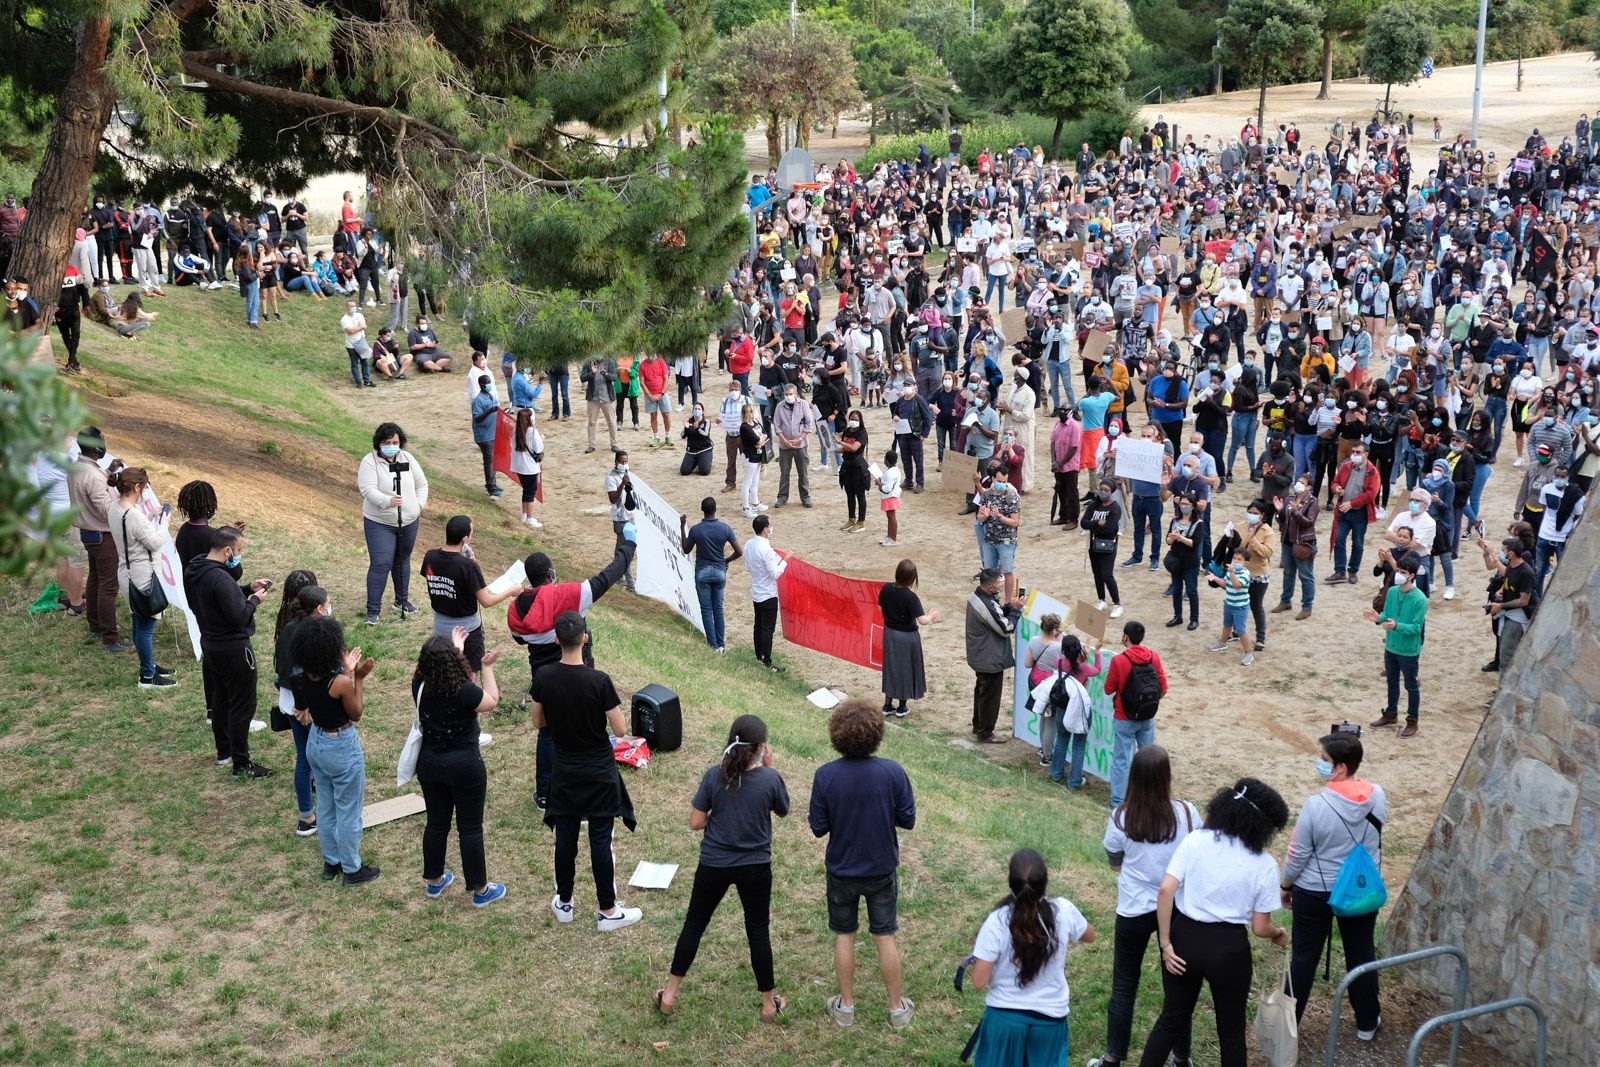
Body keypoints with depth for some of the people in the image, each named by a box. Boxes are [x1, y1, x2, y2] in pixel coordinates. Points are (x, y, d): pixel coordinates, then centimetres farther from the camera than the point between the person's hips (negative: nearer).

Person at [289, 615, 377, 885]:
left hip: (316, 744, 7)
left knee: (326, 808, 23)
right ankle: (352, 869, 25)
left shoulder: (304, 677, -10)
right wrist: (359, 678, -11)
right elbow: (356, 714, -12)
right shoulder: (341, 683, -29)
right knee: (349, 812, 11)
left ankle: (331, 862, 38)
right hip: (342, 748, -7)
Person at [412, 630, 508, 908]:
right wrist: (487, 667, 0)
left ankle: (433, 881, 36)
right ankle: (480, 890, 20)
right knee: (470, 828, 8)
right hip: (464, 765, -5)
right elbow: (492, 700, -6)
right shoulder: (464, 690, -26)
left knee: (436, 823, 20)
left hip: (429, 762, 5)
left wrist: (455, 649, 20)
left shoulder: (419, 685, -12)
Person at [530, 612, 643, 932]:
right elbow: (620, 731, -14)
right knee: (600, 841, 4)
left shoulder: (543, 677, -10)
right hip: (599, 773, -3)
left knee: (565, 838, 14)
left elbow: (539, 722, 3)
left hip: (564, 772, 3)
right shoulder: (599, 681, -21)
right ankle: (608, 911, 13)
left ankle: (564, 903, 28)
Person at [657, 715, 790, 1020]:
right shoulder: (770, 778, -14)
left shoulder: (714, 775, -13)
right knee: (758, 931, 13)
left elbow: (695, 822, -9)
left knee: (694, 925, 16)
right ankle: (769, 1003, 24)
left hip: (714, 865, 1)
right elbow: (782, 812, 6)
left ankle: (670, 995, 23)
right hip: (755, 867, -1)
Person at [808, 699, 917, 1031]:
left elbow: (818, 827, -11)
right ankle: (897, 1008, 26)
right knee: (885, 937, 15)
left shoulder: (825, 775, -19)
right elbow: (908, 820, -9)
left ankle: (846, 1006, 28)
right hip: (882, 868, 0)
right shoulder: (893, 772, -19)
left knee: (844, 935, 18)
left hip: (842, 870, 0)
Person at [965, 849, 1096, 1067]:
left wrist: (978, 955, 3)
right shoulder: (1063, 911, -14)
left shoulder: (997, 921, -22)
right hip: (1049, 1019, 2)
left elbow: (979, 981, -16)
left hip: (1004, 1017, -2)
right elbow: (1090, 936, 9)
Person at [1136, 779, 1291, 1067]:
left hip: (1185, 937, 2)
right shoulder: (1265, 865, -8)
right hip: (1229, 947, -2)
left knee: (1172, 1019, 21)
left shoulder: (1195, 841, -6)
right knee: (1231, 1030, 19)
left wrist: (1165, 943, -7)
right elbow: (1259, 928, -4)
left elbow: (1166, 890, -14)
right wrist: (1279, 934, 19)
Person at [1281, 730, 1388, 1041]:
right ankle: (1367, 1023, 34)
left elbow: (1298, 854, -15)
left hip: (1315, 891, -3)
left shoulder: (1316, 805, -26)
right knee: (1362, 954, 20)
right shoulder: (1377, 796, -13)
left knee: (1304, 956, 12)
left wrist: (1286, 885, 1)